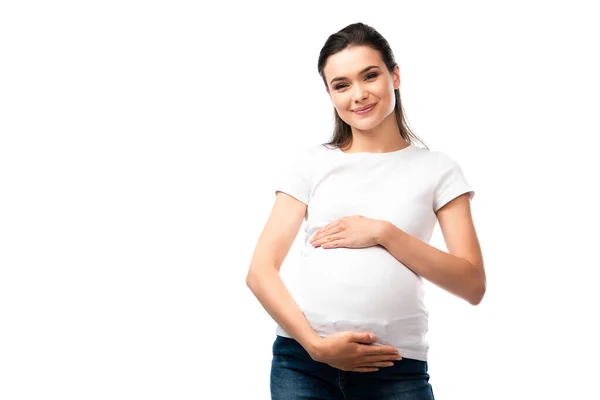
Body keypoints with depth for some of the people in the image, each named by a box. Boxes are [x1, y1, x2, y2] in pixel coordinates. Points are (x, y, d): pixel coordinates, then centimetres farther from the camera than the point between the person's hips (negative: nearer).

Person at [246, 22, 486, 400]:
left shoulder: (438, 169, 6)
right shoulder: (311, 163, 7)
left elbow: (473, 285, -1)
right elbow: (261, 271, 1)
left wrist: (384, 232, -10)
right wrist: (314, 342, -12)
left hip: (397, 369, 0)